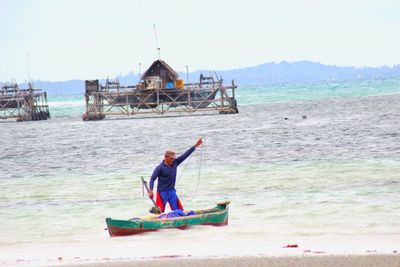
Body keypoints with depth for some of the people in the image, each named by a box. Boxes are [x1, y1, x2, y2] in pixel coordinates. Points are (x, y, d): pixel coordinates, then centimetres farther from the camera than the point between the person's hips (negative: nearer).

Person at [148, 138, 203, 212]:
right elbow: (152, 179, -17)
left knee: (178, 211, 7)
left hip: (172, 191, 6)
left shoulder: (175, 163, 3)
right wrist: (150, 191, -30)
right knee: (159, 212, -9)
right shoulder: (160, 168, -14)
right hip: (162, 192, -6)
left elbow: (185, 155, 2)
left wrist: (196, 145, -1)